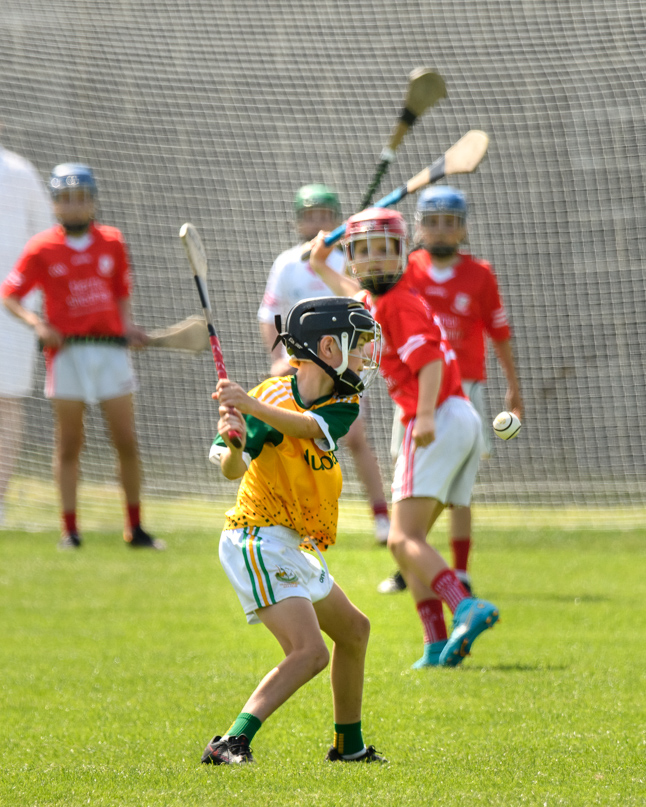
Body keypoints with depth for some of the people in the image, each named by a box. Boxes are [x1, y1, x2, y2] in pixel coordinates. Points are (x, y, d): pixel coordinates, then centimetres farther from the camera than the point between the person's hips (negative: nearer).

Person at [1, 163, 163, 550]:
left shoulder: (112, 242, 7)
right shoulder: (42, 248, -1)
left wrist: (129, 327, -1)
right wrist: (36, 322, -15)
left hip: (111, 348, 2)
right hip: (67, 351, -2)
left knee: (127, 442, 1)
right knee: (69, 445, 2)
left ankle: (135, 528, 12)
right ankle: (70, 530, 8)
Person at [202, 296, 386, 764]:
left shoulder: (343, 404, 3)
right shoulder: (272, 396, -13)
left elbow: (305, 426, -21)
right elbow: (233, 471, -16)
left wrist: (252, 405, -38)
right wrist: (234, 442, -38)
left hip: (295, 548, 9)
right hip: (259, 540, -9)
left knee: (353, 630, 24)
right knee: (310, 651, -24)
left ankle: (349, 744, 38)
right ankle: (232, 744, -32)